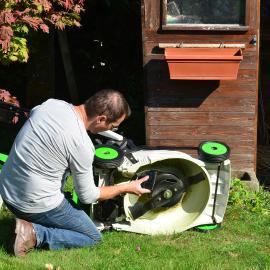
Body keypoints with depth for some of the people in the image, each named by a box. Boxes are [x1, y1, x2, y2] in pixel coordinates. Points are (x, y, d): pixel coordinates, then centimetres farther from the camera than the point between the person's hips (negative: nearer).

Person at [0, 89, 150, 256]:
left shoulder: (51, 103, -5)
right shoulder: (82, 144, -23)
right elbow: (87, 196, -10)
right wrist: (127, 188, 3)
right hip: (37, 204, -7)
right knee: (94, 237, 11)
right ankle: (36, 234, -6)